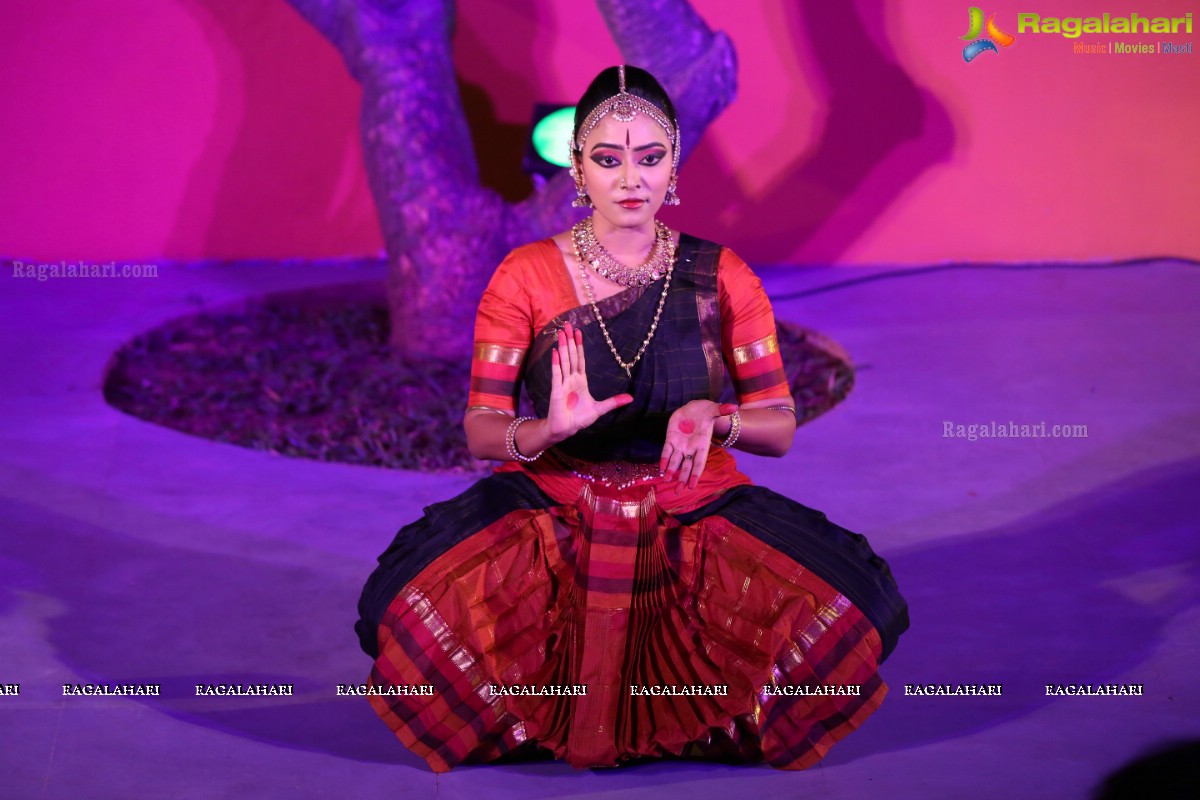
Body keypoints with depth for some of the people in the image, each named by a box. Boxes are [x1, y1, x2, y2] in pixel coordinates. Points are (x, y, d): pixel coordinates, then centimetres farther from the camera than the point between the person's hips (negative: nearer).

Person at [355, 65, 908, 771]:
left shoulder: (722, 277, 2)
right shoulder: (525, 276, -1)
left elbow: (780, 427, 2)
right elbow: (481, 429, -4)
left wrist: (712, 416, -21)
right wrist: (549, 429, -27)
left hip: (696, 509, 1)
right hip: (554, 509, -1)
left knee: (849, 603, -28)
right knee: (415, 601, -32)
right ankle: (535, 717, 4)